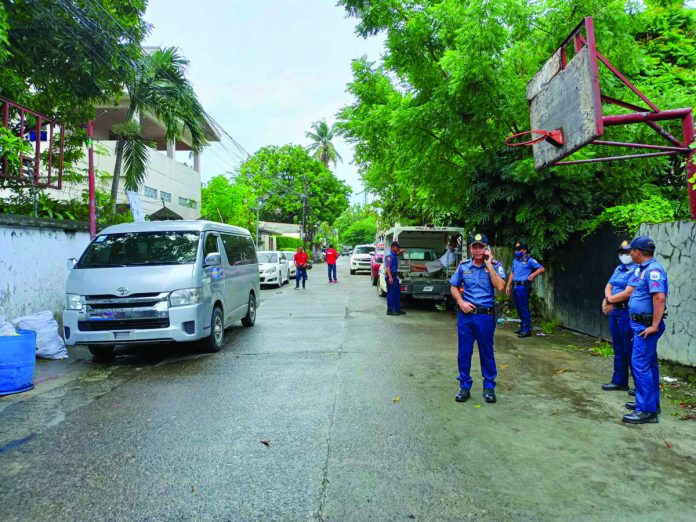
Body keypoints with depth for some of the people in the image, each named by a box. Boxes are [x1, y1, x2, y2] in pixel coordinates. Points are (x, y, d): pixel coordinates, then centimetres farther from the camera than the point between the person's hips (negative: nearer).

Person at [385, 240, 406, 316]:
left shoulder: (394, 254, 14)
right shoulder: (389, 255, -14)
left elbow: (398, 253, 41)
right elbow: (387, 267, -23)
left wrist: (401, 251, 21)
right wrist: (390, 277, -29)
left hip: (395, 275, 10)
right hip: (391, 276, -10)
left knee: (398, 293, 13)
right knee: (391, 293, -6)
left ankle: (397, 309, 21)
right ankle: (390, 310, -2)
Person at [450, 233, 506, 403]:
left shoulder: (495, 265, -3)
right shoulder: (463, 266, 5)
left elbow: (500, 286, -18)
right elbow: (454, 286, 13)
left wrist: (488, 264, -17)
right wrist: (461, 302, -4)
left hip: (485, 315, -2)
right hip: (465, 314, 2)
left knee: (487, 351, 9)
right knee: (464, 352, 8)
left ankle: (489, 386, 24)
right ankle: (464, 386, 21)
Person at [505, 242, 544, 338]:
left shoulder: (529, 260, -4)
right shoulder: (515, 261, 18)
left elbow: (542, 269, -7)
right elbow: (512, 273, 22)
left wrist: (533, 275, -21)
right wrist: (508, 286, 16)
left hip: (524, 287, -8)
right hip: (516, 286, 8)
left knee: (524, 308, -8)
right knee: (519, 308, 13)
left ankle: (527, 330, -4)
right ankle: (522, 327, 24)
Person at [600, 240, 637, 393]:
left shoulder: (637, 270, -11)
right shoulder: (619, 268, 15)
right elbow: (608, 287, 14)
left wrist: (610, 302, -13)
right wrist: (608, 298, -6)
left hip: (627, 312, -8)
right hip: (614, 311, 8)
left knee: (629, 349, -4)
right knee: (618, 348, 14)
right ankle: (619, 381, 24)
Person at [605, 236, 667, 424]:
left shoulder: (653, 270, -20)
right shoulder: (640, 269, 12)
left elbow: (660, 298, -29)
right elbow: (629, 291, 21)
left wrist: (655, 326, -27)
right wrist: (609, 300, 28)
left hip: (647, 325, -10)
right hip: (640, 323, 10)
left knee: (640, 364, -9)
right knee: (648, 364, 17)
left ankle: (647, 410, -4)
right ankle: (651, 403, 29)